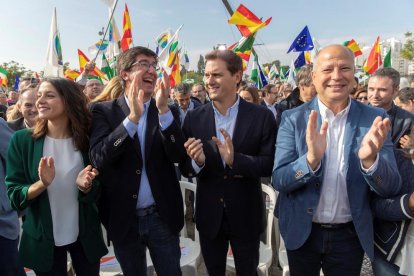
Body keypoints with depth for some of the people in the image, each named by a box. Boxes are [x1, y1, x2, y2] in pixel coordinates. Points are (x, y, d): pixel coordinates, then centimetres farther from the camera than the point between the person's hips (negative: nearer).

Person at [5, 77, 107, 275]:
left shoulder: (86, 140, -7)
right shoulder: (22, 140, -9)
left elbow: (96, 195, -1)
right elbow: (14, 196, -8)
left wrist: (85, 186, -22)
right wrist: (42, 184, -26)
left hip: (85, 237, 1)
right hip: (42, 239, -1)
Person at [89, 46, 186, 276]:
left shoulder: (167, 112, 0)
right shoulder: (103, 111, -5)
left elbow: (178, 156, -12)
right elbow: (98, 158, -18)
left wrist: (163, 109, -24)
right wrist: (132, 117, -29)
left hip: (162, 216, 1)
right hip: (123, 218, 0)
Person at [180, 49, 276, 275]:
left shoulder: (262, 116, -10)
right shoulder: (193, 118, -5)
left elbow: (270, 164, -12)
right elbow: (185, 169, -3)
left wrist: (236, 160, -29)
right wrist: (196, 162, -27)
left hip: (246, 214, -1)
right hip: (209, 214, 2)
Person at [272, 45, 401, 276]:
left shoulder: (374, 119, -7)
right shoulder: (293, 118, -9)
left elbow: (391, 188, -9)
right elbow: (279, 180, -13)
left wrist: (370, 159, -30)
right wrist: (312, 158, -32)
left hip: (351, 235, 1)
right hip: (301, 232, 0)